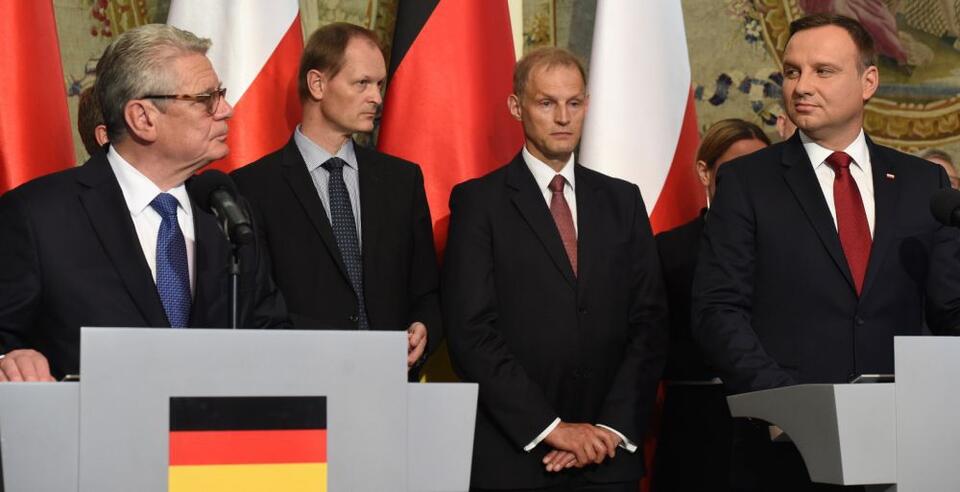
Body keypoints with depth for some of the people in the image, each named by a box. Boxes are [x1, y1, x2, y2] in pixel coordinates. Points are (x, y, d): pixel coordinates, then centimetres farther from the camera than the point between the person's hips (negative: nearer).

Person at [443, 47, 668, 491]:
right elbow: (472, 333, -9)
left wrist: (613, 428, -6)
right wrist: (550, 428, -13)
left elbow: (649, 322, 6)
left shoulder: (622, 201, 11)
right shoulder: (478, 201, -1)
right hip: (512, 456, -3)